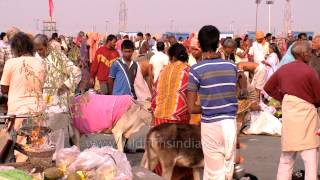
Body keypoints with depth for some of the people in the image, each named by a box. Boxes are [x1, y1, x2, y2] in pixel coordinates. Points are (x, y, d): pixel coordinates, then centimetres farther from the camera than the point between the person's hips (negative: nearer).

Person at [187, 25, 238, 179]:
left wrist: (208, 109, 6)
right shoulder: (232, 67, 3)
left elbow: (192, 108, -9)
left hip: (211, 125, -4)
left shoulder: (196, 70, -10)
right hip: (231, 123, 4)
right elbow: (234, 98, 13)